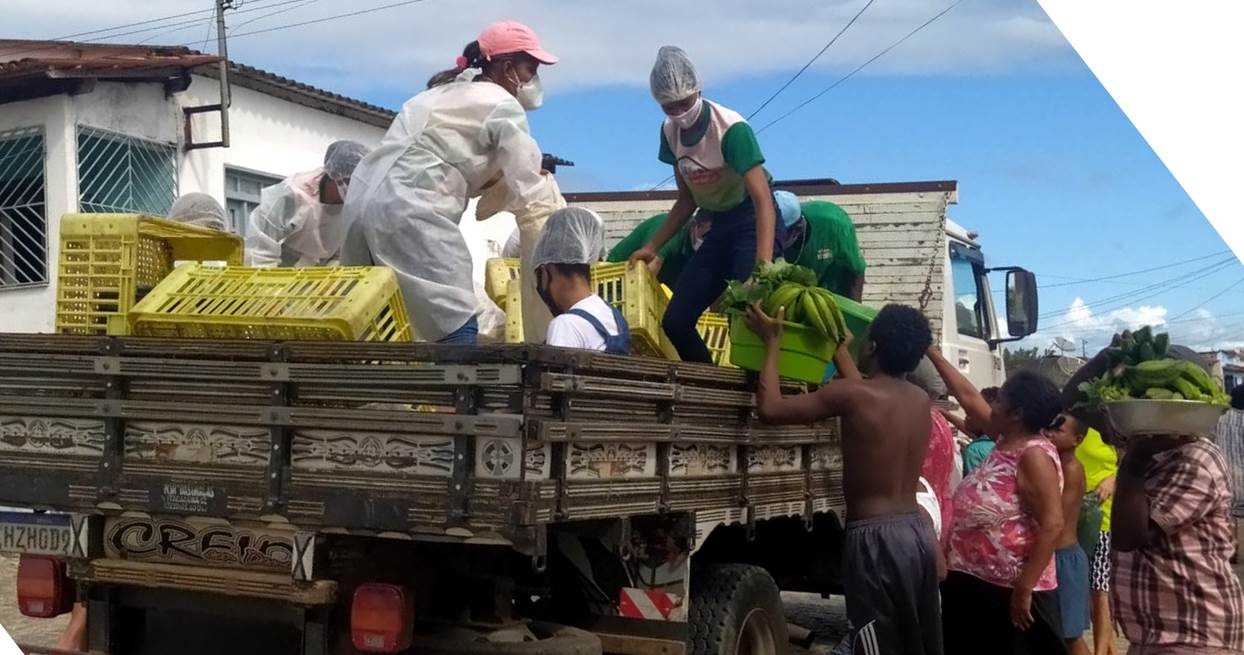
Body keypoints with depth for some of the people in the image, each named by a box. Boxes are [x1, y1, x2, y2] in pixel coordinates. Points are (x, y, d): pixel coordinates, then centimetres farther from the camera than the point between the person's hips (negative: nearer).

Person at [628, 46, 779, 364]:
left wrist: (764, 266, -41)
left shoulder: (732, 129, -22)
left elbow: (762, 199, -30)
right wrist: (652, 248, 6)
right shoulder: (670, 132, 0)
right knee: (674, 323, 3)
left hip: (752, 223, -7)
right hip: (718, 227, 7)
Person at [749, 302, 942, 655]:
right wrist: (840, 351, 39)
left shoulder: (852, 394, -13)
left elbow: (771, 408, -12)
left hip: (876, 538, -7)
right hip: (919, 531, 7)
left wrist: (772, 341, -1)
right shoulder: (921, 399, 8)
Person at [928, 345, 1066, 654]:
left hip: (1010, 591, -9)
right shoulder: (1007, 439, 6)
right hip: (976, 583, 9)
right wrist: (932, 353, 21)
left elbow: (1052, 526, -25)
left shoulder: (1033, 455, -19)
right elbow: (967, 395, 17)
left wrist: (1023, 590, -25)